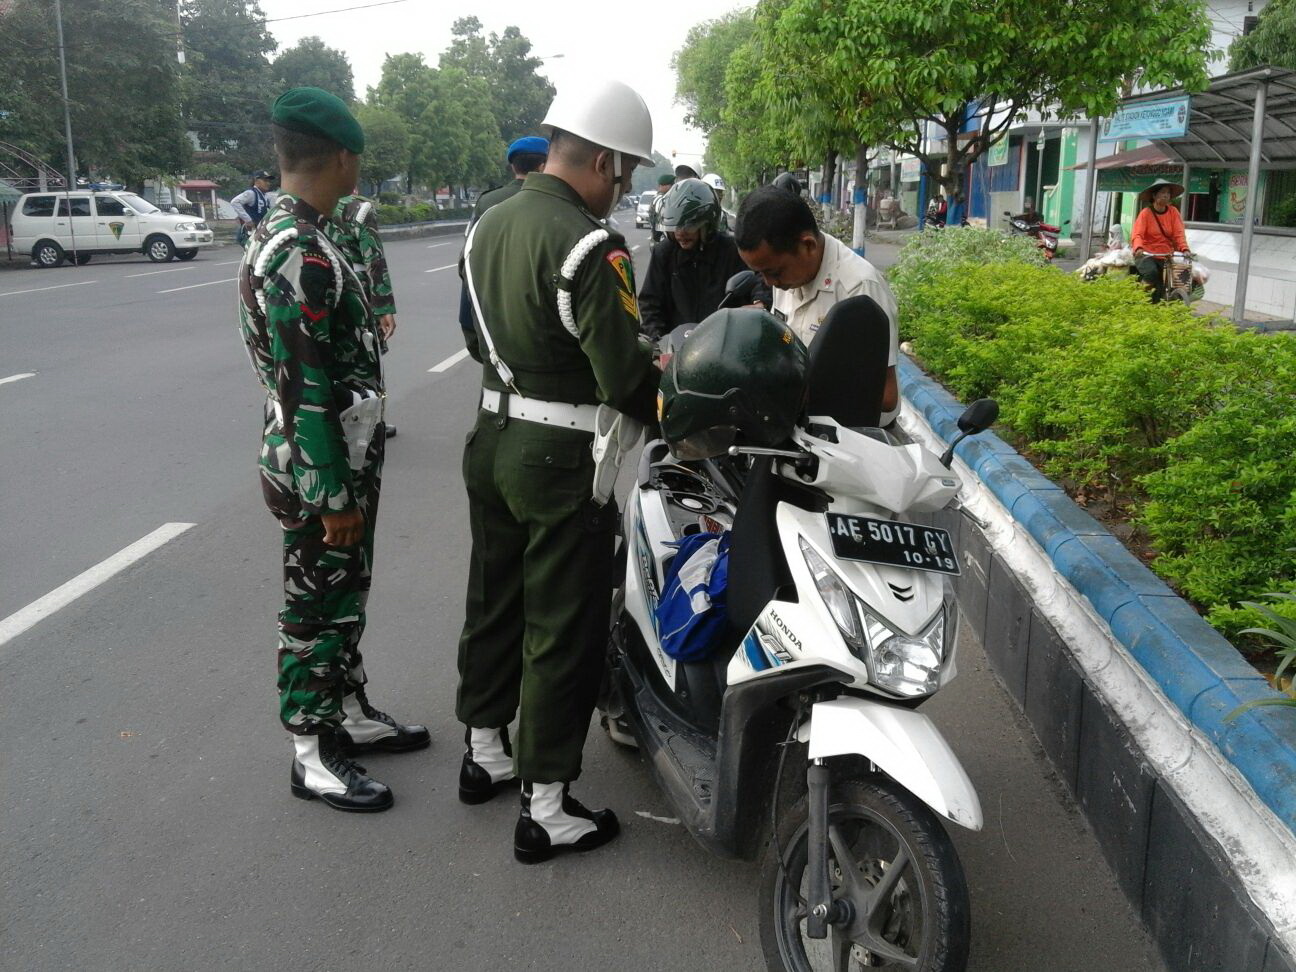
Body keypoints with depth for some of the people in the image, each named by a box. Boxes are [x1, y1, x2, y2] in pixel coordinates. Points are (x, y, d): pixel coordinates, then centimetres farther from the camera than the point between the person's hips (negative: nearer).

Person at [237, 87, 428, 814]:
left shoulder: (293, 234, 9)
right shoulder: (298, 255, -24)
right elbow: (304, 391, -25)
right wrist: (333, 494, -21)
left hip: (347, 459, 10)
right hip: (319, 472, -10)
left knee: (346, 597, 21)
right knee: (317, 609, 4)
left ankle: (351, 714, 37)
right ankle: (311, 755, 20)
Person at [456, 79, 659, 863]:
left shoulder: (490, 225, 7)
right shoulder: (587, 246, -21)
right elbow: (623, 376, -23)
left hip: (492, 438, 9)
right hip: (561, 460, -8)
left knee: (494, 601, 21)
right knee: (563, 630, 3)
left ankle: (484, 753, 38)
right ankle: (547, 809, 13)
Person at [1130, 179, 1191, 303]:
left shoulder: (1173, 212, 4)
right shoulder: (1145, 213, -4)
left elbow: (1179, 233, -4)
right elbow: (1137, 234, -15)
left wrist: (1185, 249, -22)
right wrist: (1138, 248, -35)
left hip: (1165, 256, 3)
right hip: (1146, 254, -3)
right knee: (1151, 272, -30)